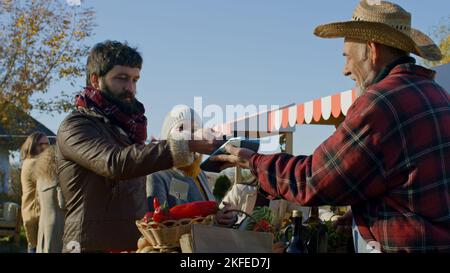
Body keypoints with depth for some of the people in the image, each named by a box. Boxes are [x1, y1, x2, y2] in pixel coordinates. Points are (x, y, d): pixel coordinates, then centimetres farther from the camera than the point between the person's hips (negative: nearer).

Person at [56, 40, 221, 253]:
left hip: (137, 245, 8)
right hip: (94, 246, -8)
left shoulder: (126, 127, 16)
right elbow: (116, 162, -29)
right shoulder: (75, 127, -11)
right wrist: (186, 145, -36)